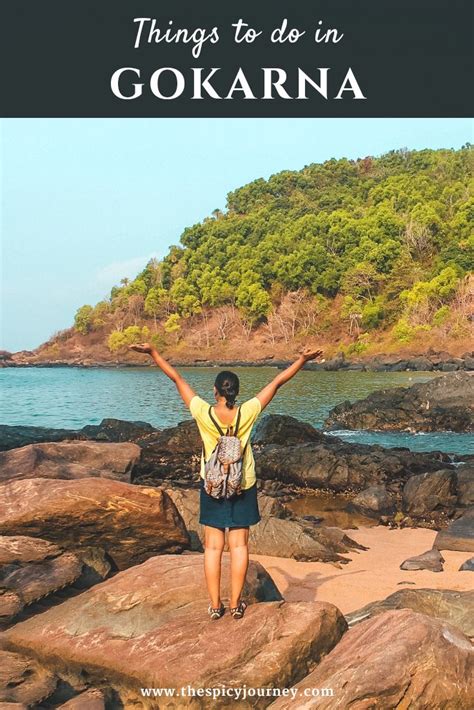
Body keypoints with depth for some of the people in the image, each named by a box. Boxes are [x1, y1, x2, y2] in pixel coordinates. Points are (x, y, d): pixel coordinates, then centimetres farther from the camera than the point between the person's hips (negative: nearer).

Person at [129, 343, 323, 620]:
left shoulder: (203, 413, -16)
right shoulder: (247, 413, -15)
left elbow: (177, 378, -8)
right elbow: (277, 382, -7)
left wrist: (153, 352, -2)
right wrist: (303, 359, 1)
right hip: (244, 486, 0)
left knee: (213, 546, 7)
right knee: (239, 544, 8)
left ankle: (215, 605, 10)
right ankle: (236, 603, 12)